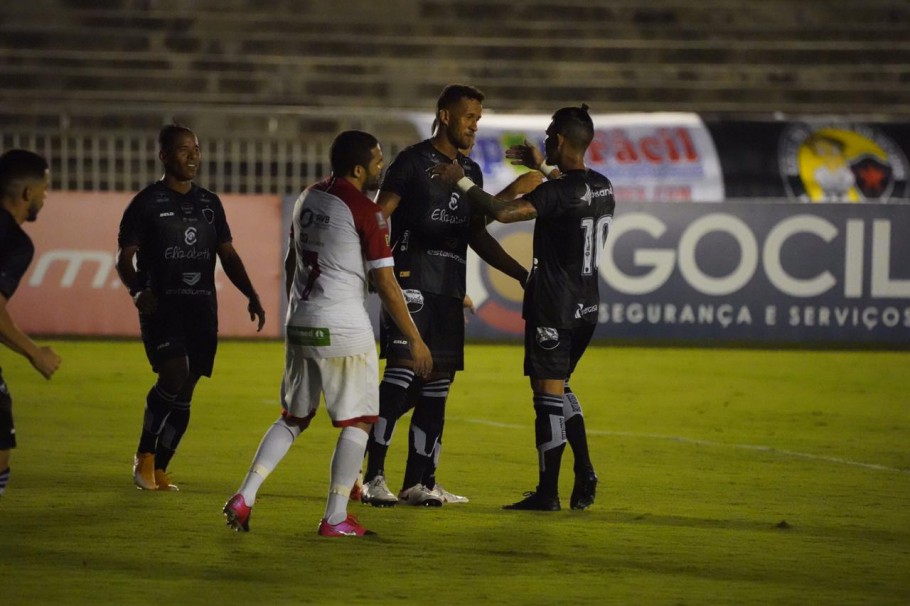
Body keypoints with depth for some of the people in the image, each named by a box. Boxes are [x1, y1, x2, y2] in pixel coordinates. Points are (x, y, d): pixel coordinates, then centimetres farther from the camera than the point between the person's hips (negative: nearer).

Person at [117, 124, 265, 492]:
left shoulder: (209, 204, 14)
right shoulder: (147, 203, -1)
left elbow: (228, 255, 18)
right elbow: (124, 257, -1)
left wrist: (251, 295, 5)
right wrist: (137, 290, -21)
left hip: (201, 309, 5)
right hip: (162, 306, -5)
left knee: (184, 392, 3)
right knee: (174, 374, -22)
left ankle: (159, 471, 13)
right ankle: (145, 454, -3)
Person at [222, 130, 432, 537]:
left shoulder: (308, 199, 10)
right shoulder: (366, 213, -12)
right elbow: (385, 285, -12)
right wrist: (415, 340, -5)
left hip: (300, 324, 7)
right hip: (344, 329, -7)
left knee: (293, 418, 17)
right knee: (357, 422, 4)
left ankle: (245, 497, 6)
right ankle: (335, 518, 0)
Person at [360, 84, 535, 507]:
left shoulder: (470, 171, 19)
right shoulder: (414, 161, -2)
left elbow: (477, 236, 26)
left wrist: (521, 273, 21)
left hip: (450, 289, 7)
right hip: (412, 279, -7)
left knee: (438, 381, 5)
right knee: (402, 369, -16)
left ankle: (419, 482, 10)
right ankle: (373, 476, -17)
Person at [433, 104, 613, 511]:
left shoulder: (559, 192, -19)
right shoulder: (603, 187, 8)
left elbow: (503, 212, -28)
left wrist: (462, 182, -17)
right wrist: (543, 168, 39)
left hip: (554, 309, -9)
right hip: (585, 306, 9)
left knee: (549, 392, -4)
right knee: (559, 389, 20)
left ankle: (548, 492, -2)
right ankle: (584, 479, 15)